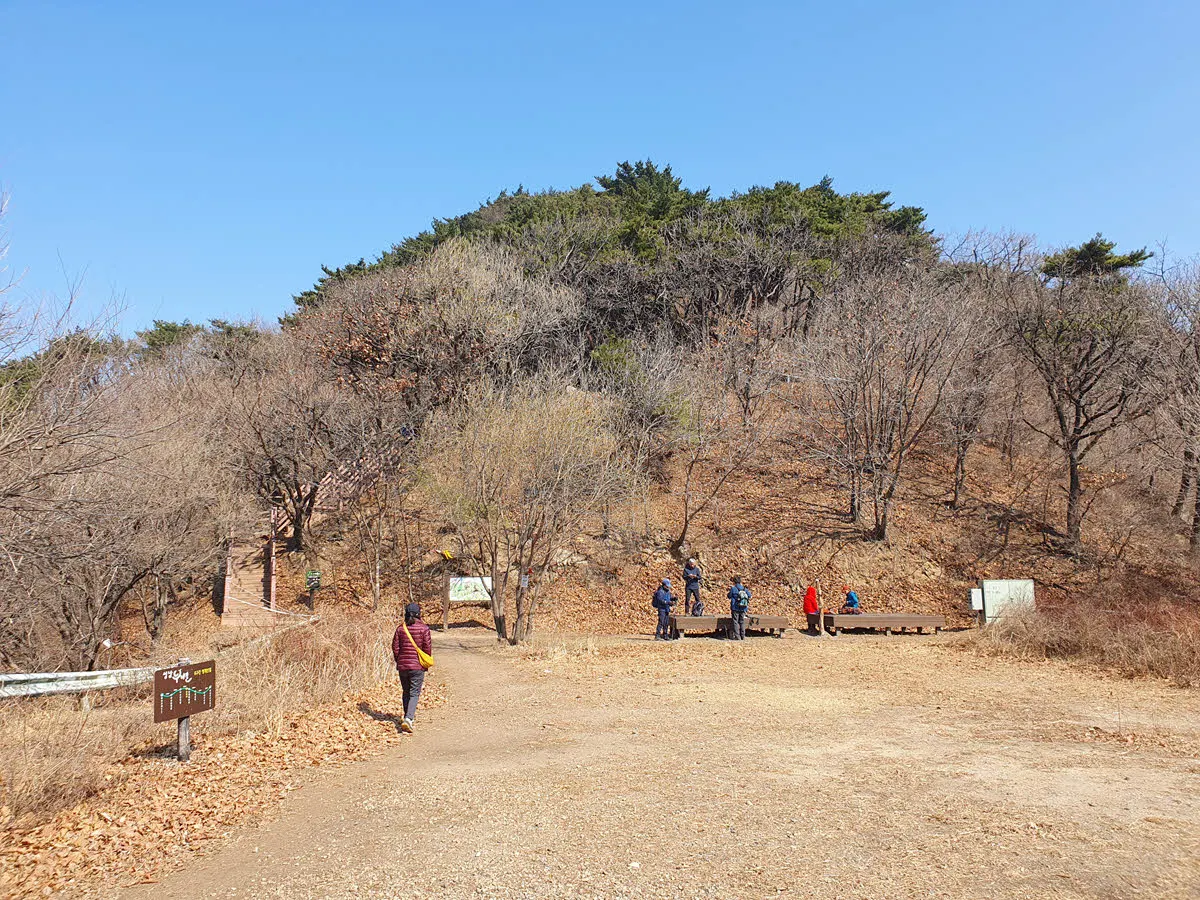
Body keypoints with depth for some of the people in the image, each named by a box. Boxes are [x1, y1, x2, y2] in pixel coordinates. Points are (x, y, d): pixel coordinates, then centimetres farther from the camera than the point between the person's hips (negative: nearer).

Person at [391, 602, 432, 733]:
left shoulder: (401, 628, 0)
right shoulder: (423, 628, -8)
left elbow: (395, 647, 3)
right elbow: (428, 647, -7)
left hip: (402, 665, 3)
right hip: (417, 666, -3)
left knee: (406, 692, 19)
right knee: (414, 693, -1)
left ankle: (408, 716, 32)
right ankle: (408, 719, -18)